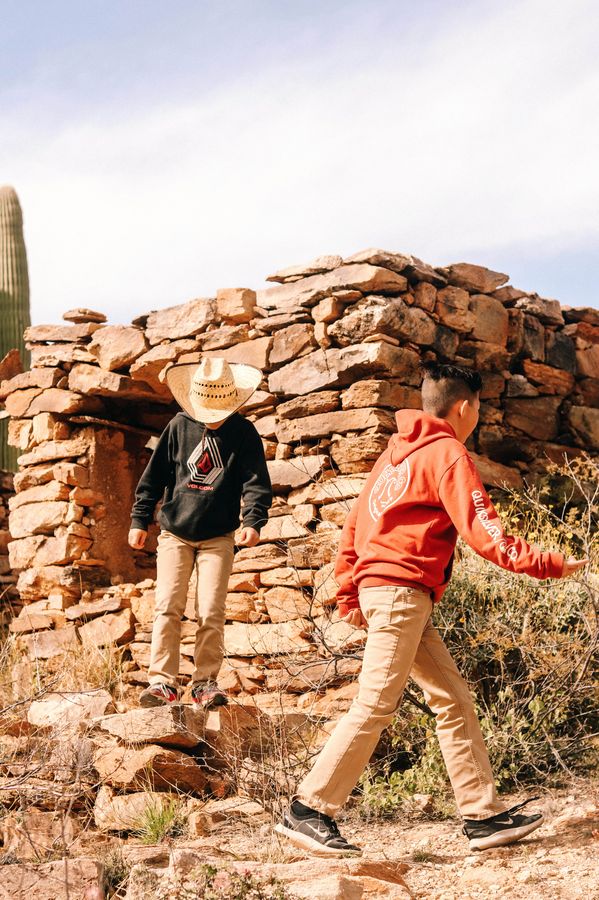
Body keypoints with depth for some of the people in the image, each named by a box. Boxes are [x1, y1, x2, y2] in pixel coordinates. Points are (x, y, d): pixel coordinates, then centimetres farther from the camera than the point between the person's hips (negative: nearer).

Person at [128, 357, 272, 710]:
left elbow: (256, 481, -7)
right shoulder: (179, 427, 2)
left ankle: (206, 682, 4)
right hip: (175, 534, 1)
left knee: (212, 612, -6)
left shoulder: (244, 433, -2)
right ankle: (163, 681, -4)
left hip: (218, 538, -1)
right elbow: (154, 475, 7)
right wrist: (140, 520, 5)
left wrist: (253, 521, -24)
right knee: (168, 607, -7)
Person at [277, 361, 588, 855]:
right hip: (402, 590, -10)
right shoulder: (448, 454, -7)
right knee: (375, 705, -9)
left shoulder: (400, 450, 20)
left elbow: (355, 523, 19)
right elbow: (484, 532, -15)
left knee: (453, 699, 9)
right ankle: (309, 811, -5)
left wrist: (349, 592, 20)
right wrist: (549, 564, -12)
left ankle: (484, 814, 10)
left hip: (379, 588, 10)